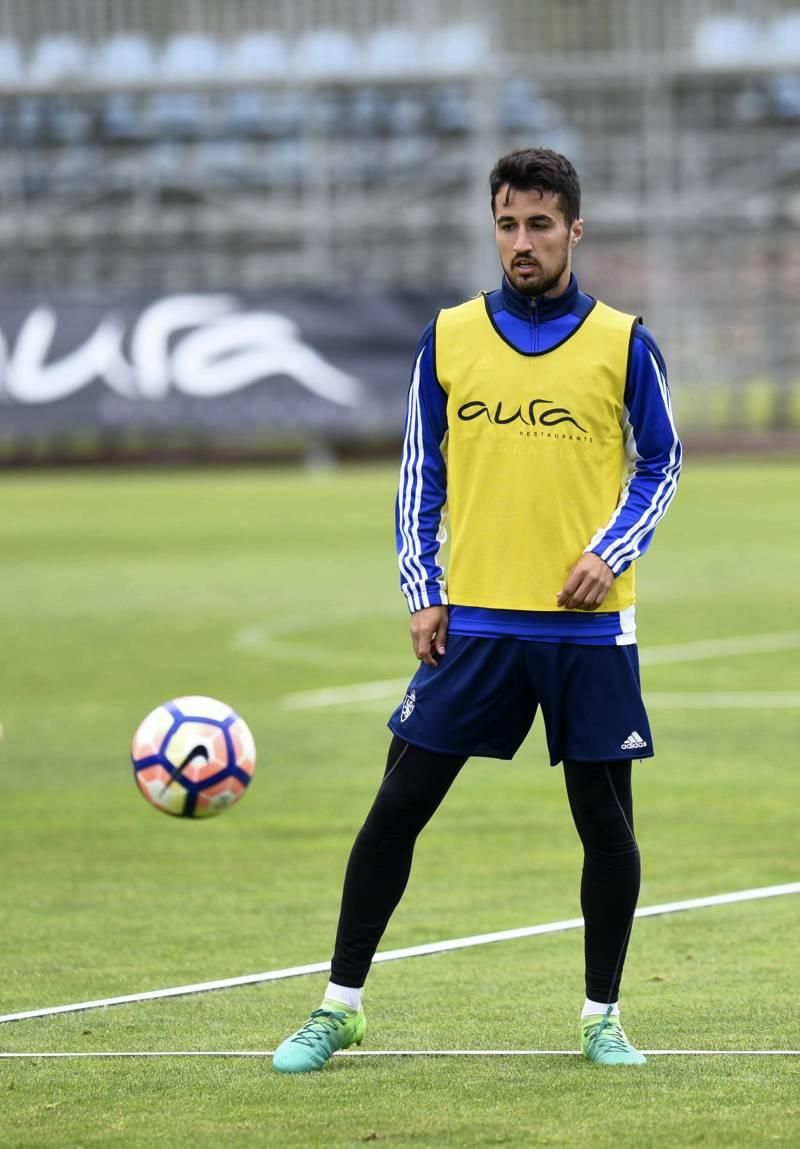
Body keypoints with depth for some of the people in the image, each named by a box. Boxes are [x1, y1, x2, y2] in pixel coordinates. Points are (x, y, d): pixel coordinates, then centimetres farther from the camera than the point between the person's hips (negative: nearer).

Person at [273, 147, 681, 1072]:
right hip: (474, 616, 1)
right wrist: (422, 594, 2)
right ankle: (339, 1006, 8)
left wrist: (612, 551, -9)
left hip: (587, 620, -1)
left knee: (605, 820, 3)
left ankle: (602, 1019, 17)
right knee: (399, 805, -1)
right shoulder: (448, 338, 5)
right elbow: (420, 475, 10)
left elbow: (659, 465, 7)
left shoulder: (621, 343, 1)